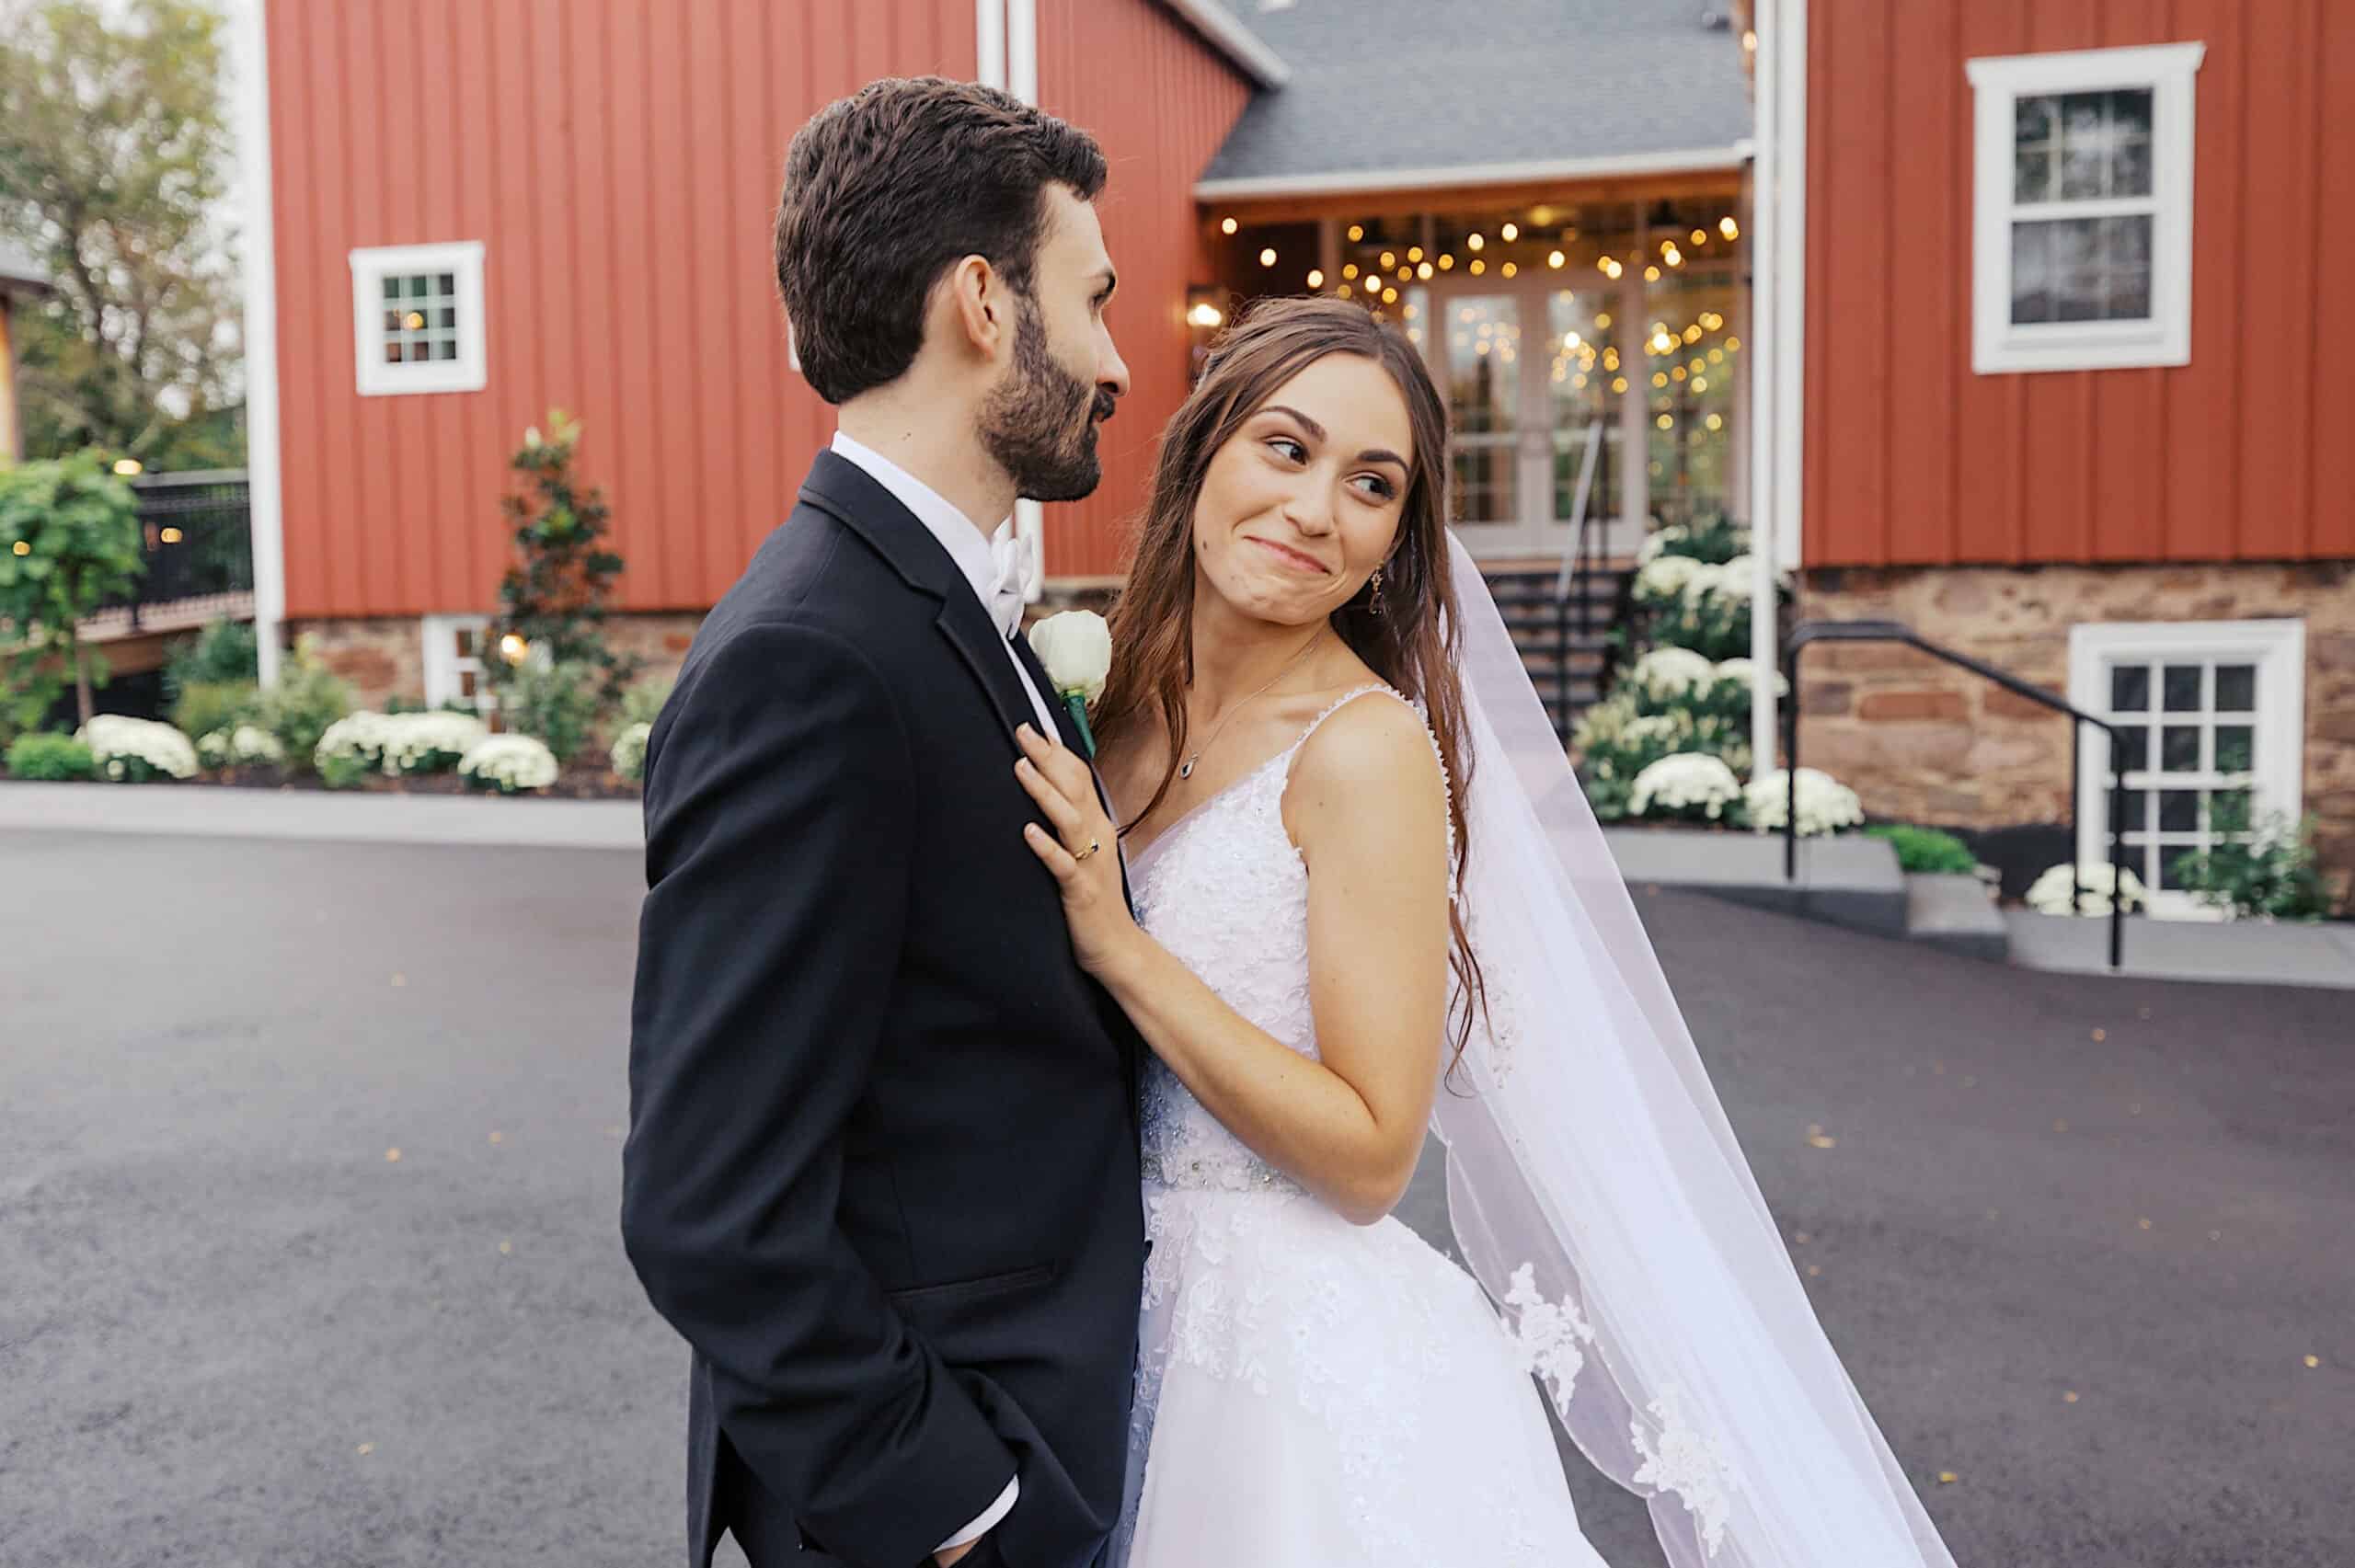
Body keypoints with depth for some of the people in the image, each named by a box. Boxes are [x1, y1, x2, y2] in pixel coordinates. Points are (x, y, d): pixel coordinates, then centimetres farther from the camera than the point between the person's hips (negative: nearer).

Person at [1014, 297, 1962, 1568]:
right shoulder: (1123, 700, 0)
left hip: (1322, 1380, -6)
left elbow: (1371, 1155, -20)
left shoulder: (1364, 748, -20)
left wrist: (1122, 950, -25)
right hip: (1151, 1329, 7)